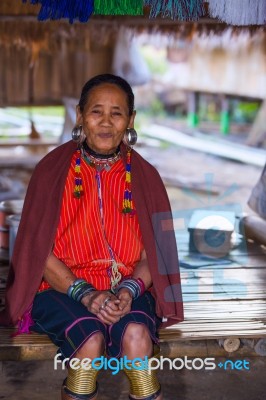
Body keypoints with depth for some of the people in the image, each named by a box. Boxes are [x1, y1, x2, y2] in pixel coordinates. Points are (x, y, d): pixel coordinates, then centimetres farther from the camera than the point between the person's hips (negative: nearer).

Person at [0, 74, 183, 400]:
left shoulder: (144, 176, 4)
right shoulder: (52, 169, -3)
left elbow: (153, 251, 4)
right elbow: (38, 250, -5)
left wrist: (130, 289, -16)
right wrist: (85, 293, -17)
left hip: (127, 290, 2)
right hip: (62, 287, -1)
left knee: (136, 333, -30)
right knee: (91, 338, -30)